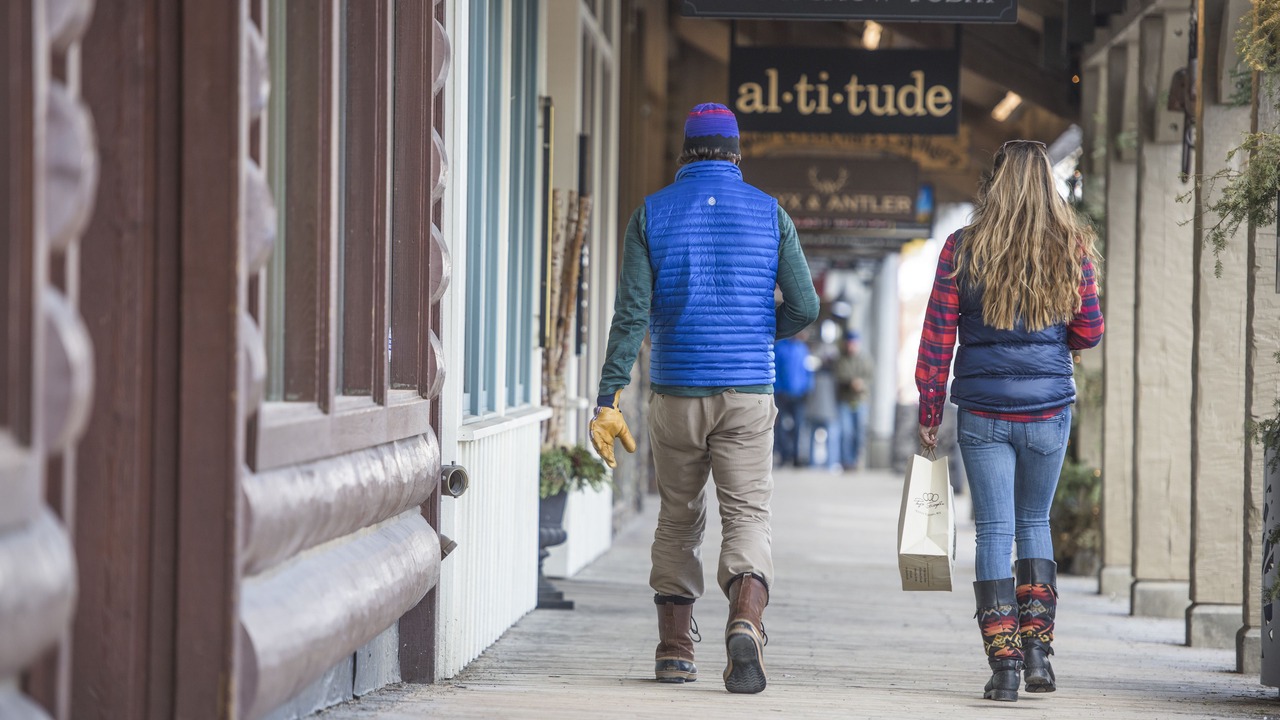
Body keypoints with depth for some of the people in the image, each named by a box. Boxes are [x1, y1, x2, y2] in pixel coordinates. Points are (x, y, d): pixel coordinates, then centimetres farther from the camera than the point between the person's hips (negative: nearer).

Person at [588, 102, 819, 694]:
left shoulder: (652, 213, 1)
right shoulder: (768, 213, 2)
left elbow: (632, 313, -6)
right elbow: (804, 307, -1)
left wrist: (607, 400, -7)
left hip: (675, 391, 1)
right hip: (747, 394, -1)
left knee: (678, 519, 14)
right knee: (747, 517, -2)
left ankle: (675, 650, 14)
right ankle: (745, 625, -28)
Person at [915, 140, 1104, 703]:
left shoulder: (963, 249, -3)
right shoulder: (1071, 248, -1)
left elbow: (937, 336, -3)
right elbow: (1088, 332, 3)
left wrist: (928, 412, 3)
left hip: (983, 411, -1)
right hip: (1049, 408, 1)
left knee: (995, 530, 2)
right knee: (1035, 522, 17)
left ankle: (1004, 663, -4)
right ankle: (1037, 646, 6)